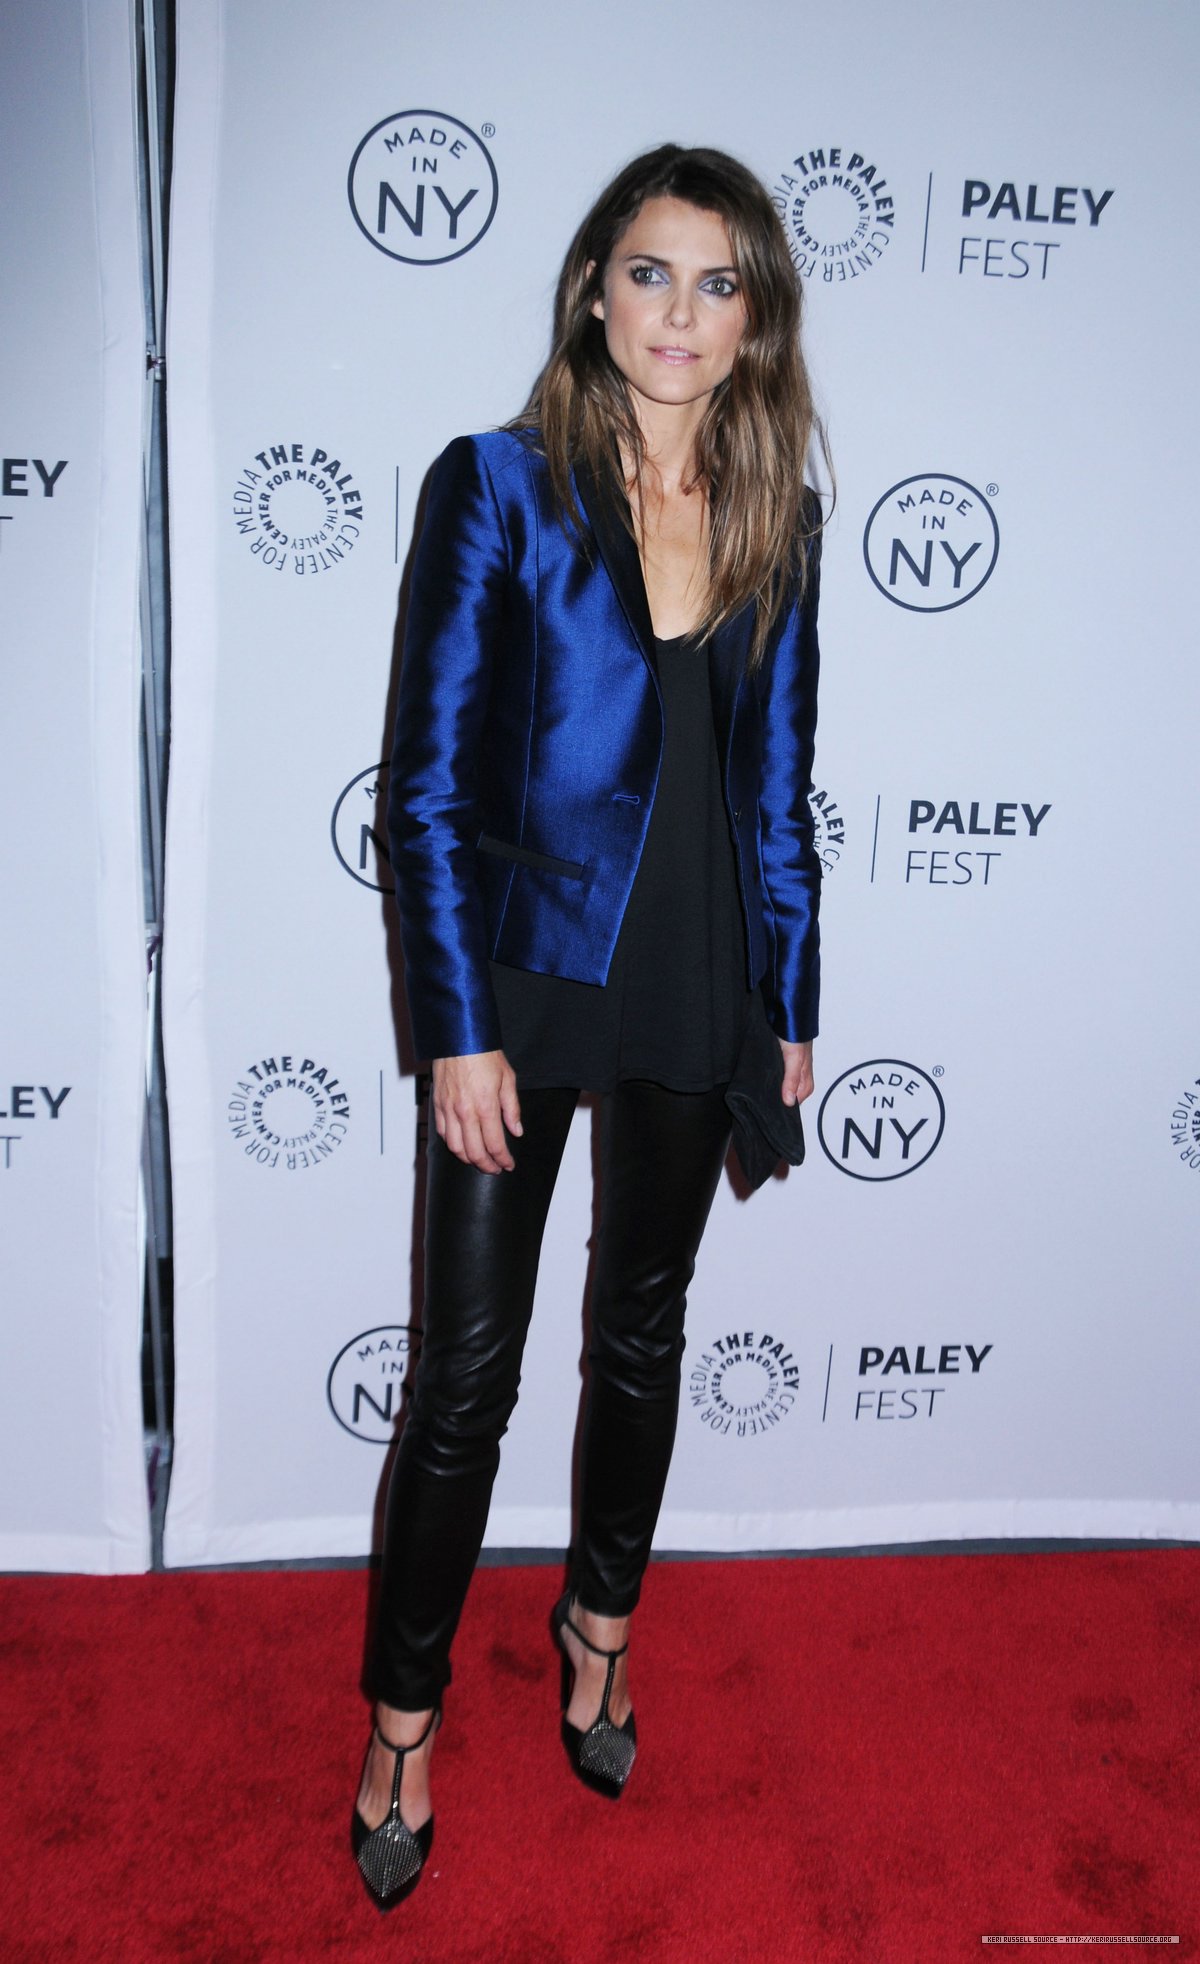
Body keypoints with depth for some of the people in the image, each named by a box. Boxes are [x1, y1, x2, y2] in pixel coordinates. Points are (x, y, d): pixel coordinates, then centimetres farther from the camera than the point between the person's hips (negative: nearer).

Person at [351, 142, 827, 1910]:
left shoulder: (775, 517, 5)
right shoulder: (496, 486, -7)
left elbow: (777, 784, 9)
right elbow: (428, 784, -9)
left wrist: (793, 1004, 7)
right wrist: (458, 1031, -13)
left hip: (695, 992, 4)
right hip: (526, 980, -3)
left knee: (644, 1331, 18)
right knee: (468, 1372, 4)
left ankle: (601, 1628, 41)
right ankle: (405, 1718, 25)